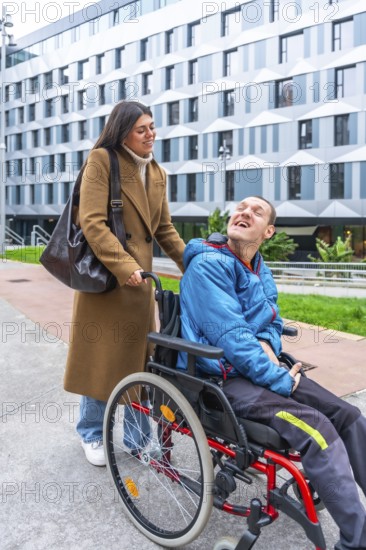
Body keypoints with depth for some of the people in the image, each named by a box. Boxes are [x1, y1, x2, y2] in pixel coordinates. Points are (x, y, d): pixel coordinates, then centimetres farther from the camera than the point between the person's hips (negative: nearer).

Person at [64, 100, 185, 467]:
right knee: (101, 357, 7)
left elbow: (164, 229, 15)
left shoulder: (157, 173, 13)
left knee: (138, 356, 11)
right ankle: (92, 433, 27)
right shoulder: (102, 160, -8)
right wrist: (124, 266, -26)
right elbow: (92, 222, -18)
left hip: (140, 279, 6)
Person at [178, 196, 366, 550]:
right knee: (316, 427, -23)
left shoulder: (259, 269, 12)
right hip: (221, 377, -8)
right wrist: (279, 380, -17)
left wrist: (266, 347, -7)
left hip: (258, 367, 9)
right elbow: (230, 335, -21)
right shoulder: (209, 264, -14)